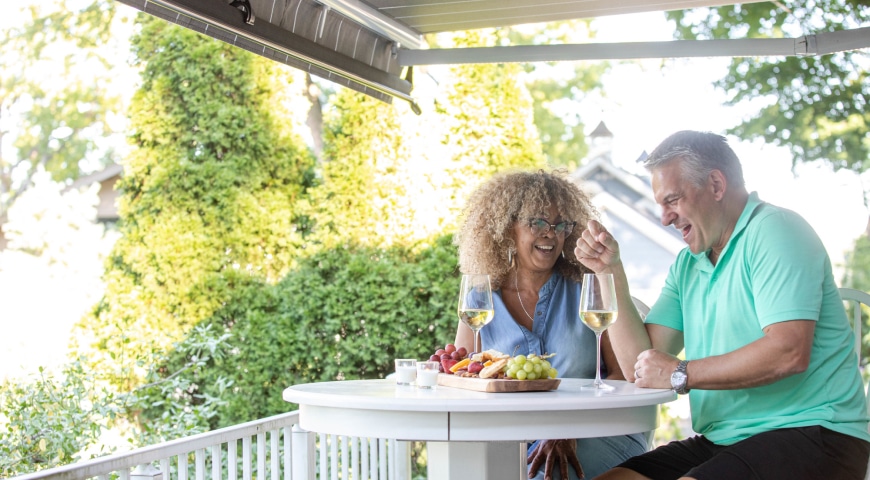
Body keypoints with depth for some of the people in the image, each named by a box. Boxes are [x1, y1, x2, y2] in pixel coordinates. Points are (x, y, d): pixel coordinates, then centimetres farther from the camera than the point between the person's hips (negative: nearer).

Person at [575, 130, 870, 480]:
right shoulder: (686, 265, 15)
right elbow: (638, 366, 9)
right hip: (722, 441, 8)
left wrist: (681, 374, -13)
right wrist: (611, 272, 4)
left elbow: (790, 352, -22)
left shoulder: (774, 230, -9)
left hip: (809, 433, -7)